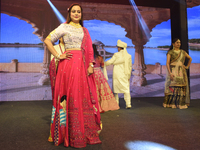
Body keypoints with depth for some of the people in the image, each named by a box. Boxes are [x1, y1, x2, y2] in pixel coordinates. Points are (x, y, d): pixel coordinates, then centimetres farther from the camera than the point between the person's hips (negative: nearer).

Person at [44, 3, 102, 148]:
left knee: (84, 97, 3)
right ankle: (69, 134, 6)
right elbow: (48, 40, 4)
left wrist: (91, 65, 2)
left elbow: (89, 49, 15)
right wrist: (58, 56, -4)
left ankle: (85, 132, 14)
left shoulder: (85, 30, 21)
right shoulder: (64, 27, 8)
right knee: (70, 96, -4)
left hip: (83, 65, 4)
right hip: (69, 64, -4)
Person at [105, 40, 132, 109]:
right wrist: (129, 76, 17)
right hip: (125, 75, 3)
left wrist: (103, 63, 14)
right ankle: (128, 104, -3)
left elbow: (110, 62, -4)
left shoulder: (116, 55, -9)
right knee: (126, 89, 6)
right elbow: (130, 67, 9)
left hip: (117, 75, -3)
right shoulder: (129, 56, 4)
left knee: (116, 88, 9)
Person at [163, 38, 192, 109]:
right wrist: (170, 73, -19)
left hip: (181, 71, 4)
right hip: (173, 71, -4)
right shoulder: (170, 52, 0)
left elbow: (190, 58, 28)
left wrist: (187, 66, 16)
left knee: (182, 87, 1)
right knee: (172, 87, -7)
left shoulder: (183, 52, 13)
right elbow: (167, 63, -9)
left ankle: (181, 103, 9)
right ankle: (171, 103, -1)